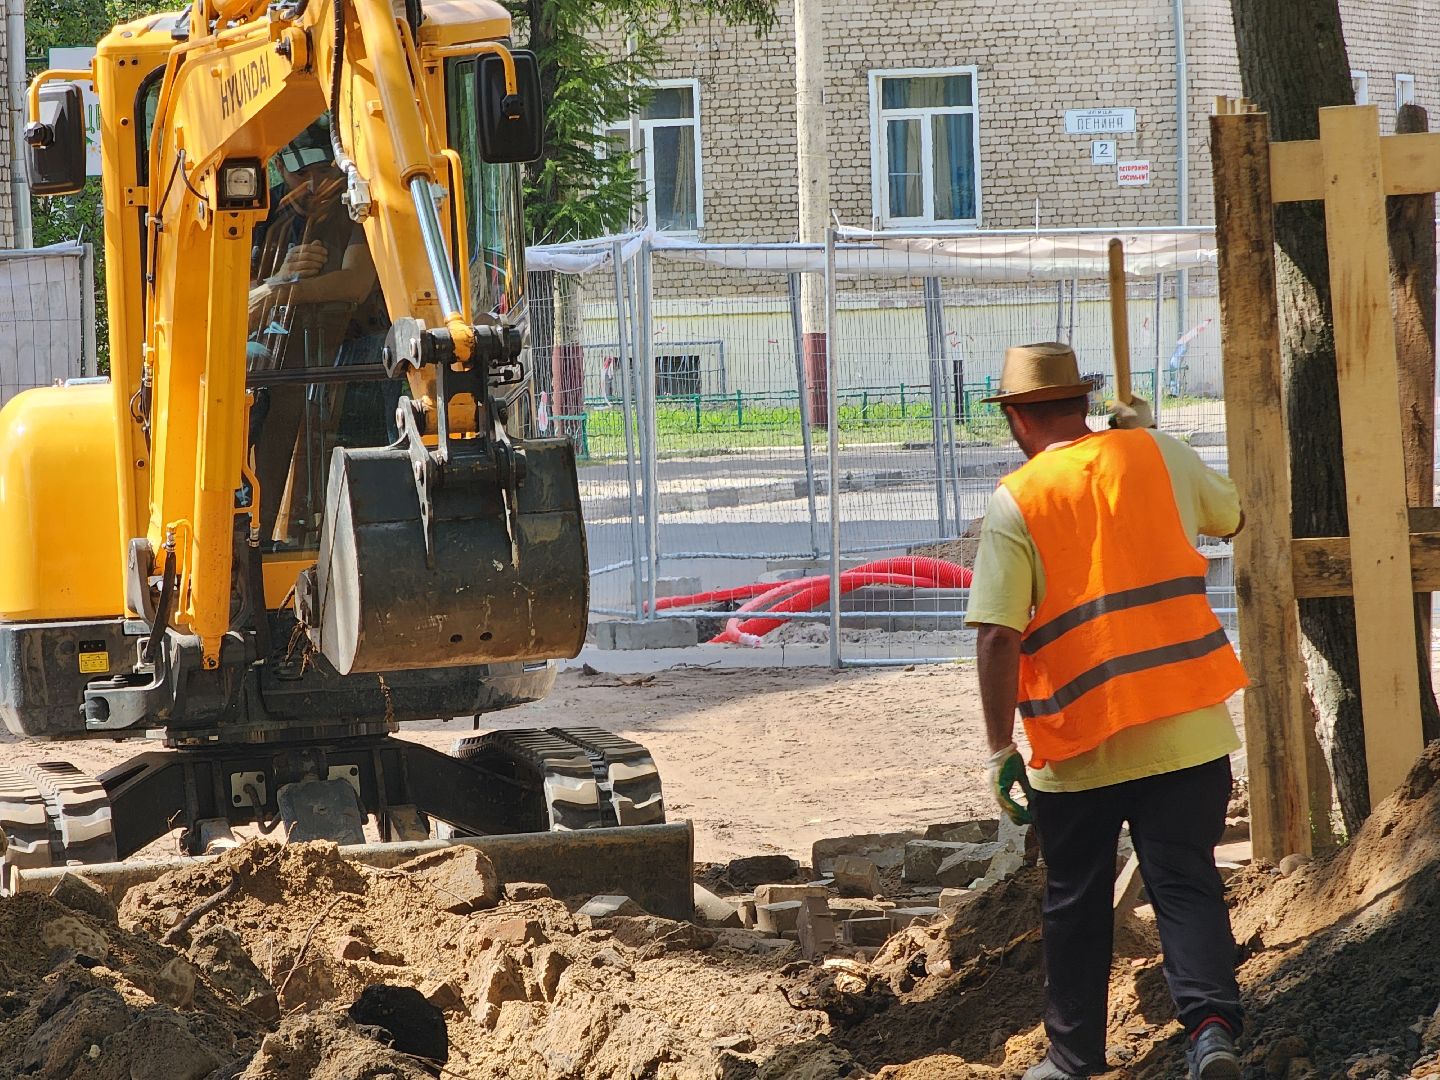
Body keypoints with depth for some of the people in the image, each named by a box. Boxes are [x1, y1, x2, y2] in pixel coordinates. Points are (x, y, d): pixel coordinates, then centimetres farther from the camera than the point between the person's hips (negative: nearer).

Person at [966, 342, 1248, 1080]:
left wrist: (1000, 750, -5)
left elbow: (998, 637, -12)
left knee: (1076, 905, 14)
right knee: (1186, 883, 4)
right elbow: (1229, 514, 23)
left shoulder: (1016, 502, -7)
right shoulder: (1156, 456, 2)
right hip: (1187, 727, 2)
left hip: (1078, 743, -2)